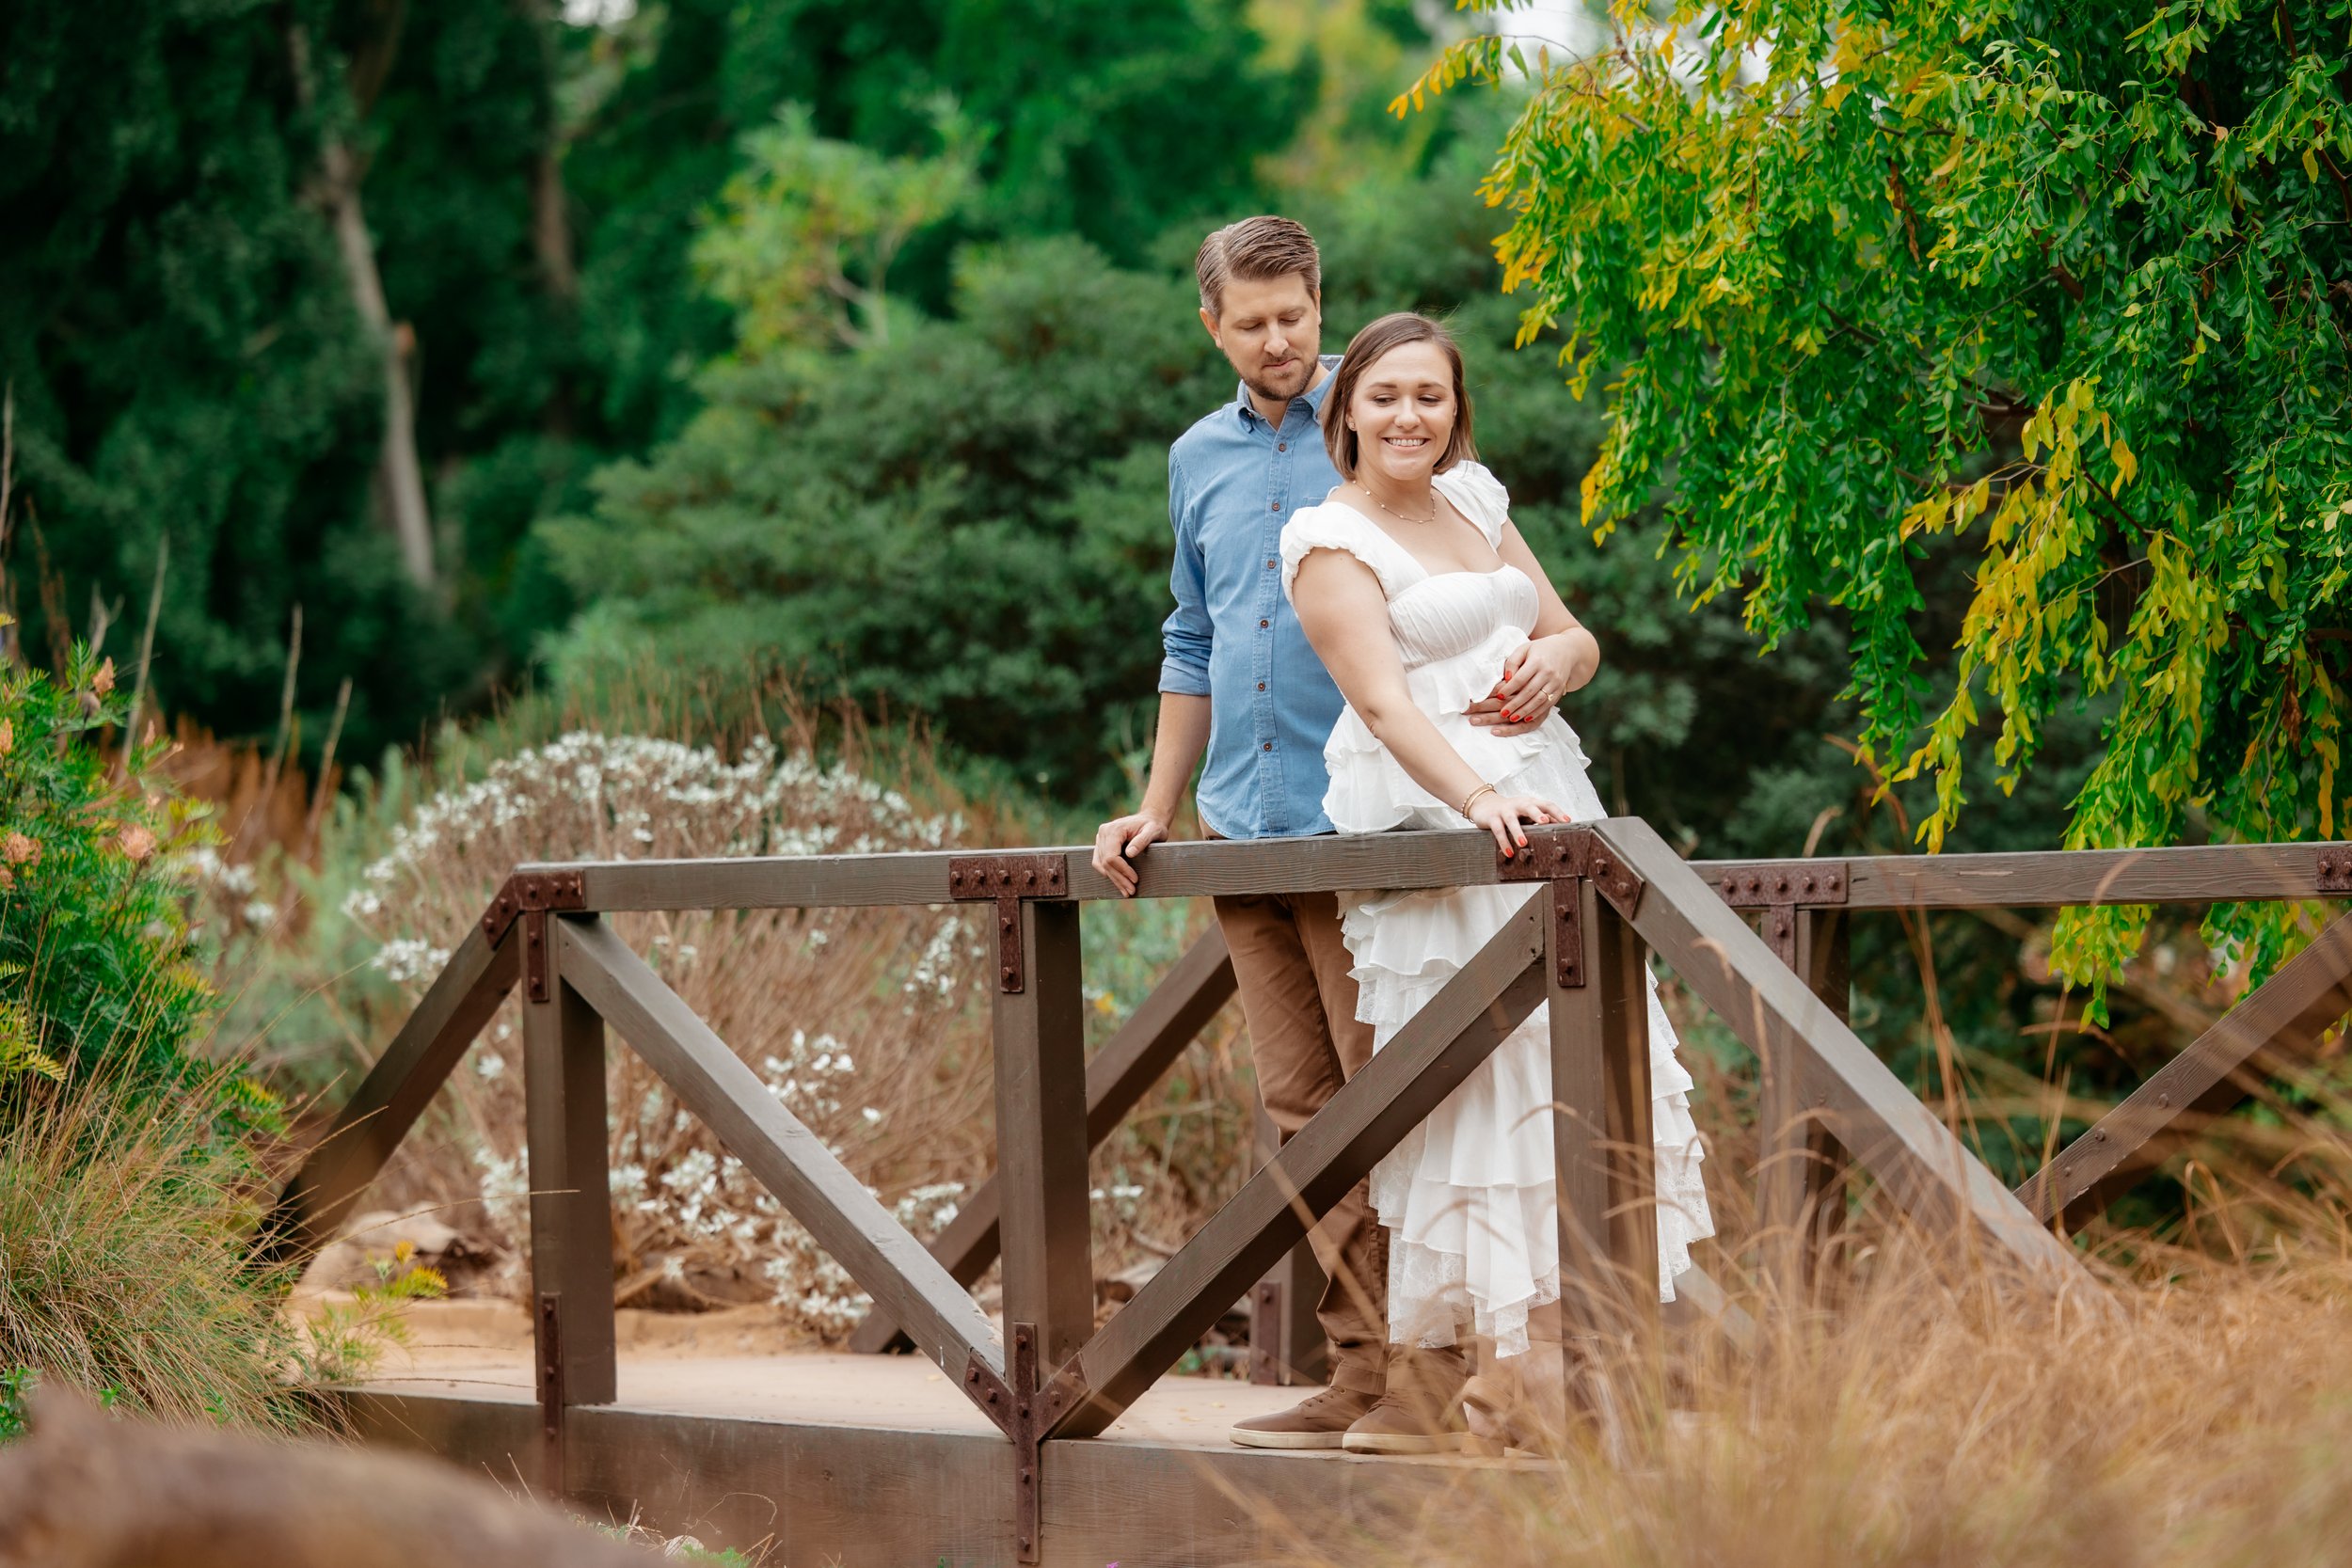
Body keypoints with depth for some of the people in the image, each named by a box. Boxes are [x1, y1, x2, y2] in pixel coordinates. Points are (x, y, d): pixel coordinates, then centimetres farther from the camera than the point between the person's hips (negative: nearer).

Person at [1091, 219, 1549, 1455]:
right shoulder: (1200, 459, 17)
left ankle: (1429, 1385, -7)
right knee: (1302, 1106, 5)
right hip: (1244, 825, 6)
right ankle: (1363, 1370, 9)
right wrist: (1156, 811, 21)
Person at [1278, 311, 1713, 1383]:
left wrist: (1557, 657, -6)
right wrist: (1480, 800, -35)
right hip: (1433, 827, -7)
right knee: (1480, 1082, -11)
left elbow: (1578, 637, 19)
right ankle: (1500, 1356, -9)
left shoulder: (1473, 500, 15)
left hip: (1546, 801, 7)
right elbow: (1385, 700, -20)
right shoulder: (1332, 540, -7)